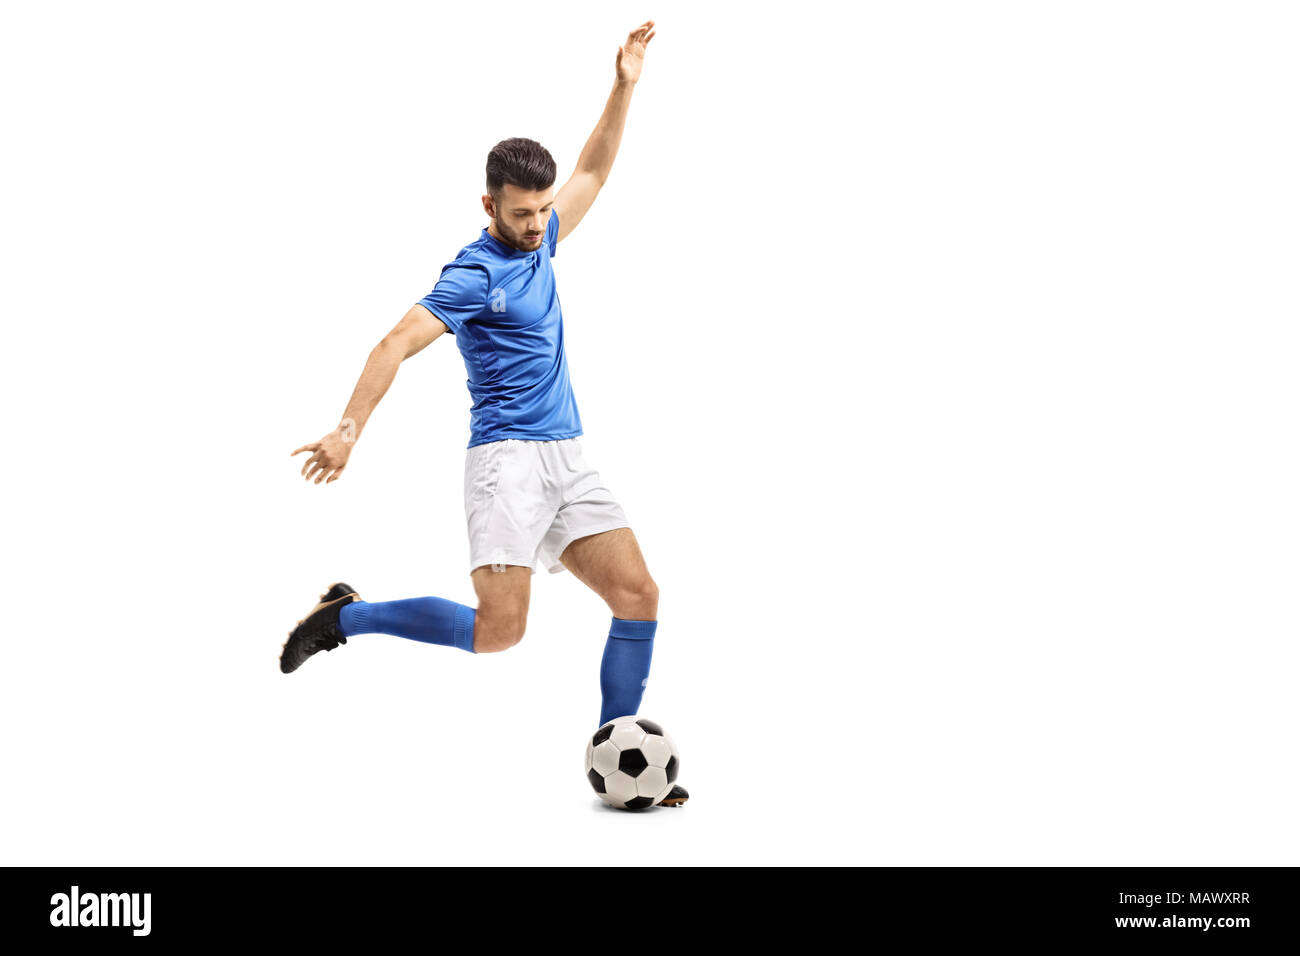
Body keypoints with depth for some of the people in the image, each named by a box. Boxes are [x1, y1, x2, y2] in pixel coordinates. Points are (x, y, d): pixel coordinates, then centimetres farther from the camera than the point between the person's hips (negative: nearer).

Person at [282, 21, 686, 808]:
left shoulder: (539, 243, 14)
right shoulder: (474, 274, -9)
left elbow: (593, 173, 28)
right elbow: (399, 344, -20)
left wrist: (625, 85, 22)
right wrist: (350, 429, -32)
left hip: (569, 461, 8)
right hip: (509, 458, -8)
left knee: (639, 598, -3)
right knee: (498, 630, -17)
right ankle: (346, 616, 2)